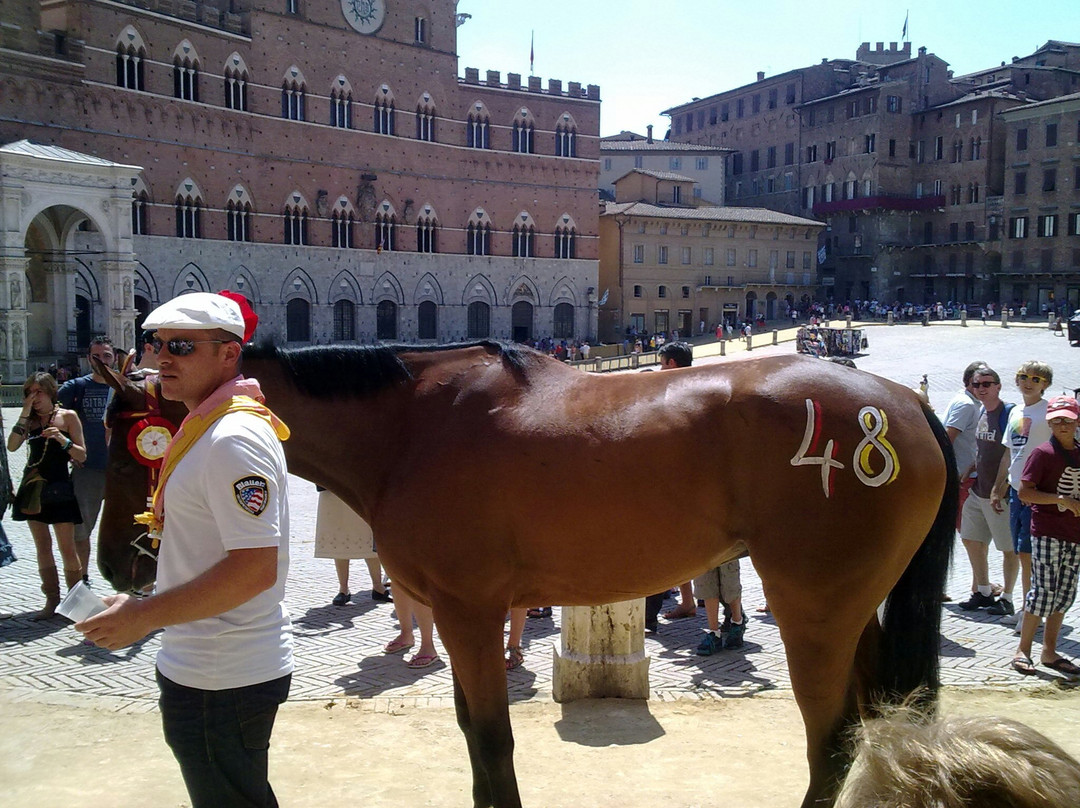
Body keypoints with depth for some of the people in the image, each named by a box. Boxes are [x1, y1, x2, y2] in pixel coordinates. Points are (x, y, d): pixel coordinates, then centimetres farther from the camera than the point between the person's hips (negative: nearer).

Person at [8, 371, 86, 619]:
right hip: (33, 487, 4)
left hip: (59, 489, -4)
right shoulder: (29, 420, 10)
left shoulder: (67, 416, 0)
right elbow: (12, 446, -7)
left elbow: (82, 456, -4)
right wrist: (25, 415, -9)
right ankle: (52, 601, 15)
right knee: (42, 548, 7)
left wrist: (63, 440, -20)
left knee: (67, 549, -5)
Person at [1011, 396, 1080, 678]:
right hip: (1047, 533, -6)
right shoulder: (1043, 453, -7)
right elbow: (1025, 493, -14)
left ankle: (1049, 652, 19)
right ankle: (1023, 650, 4)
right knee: (1044, 592, -7)